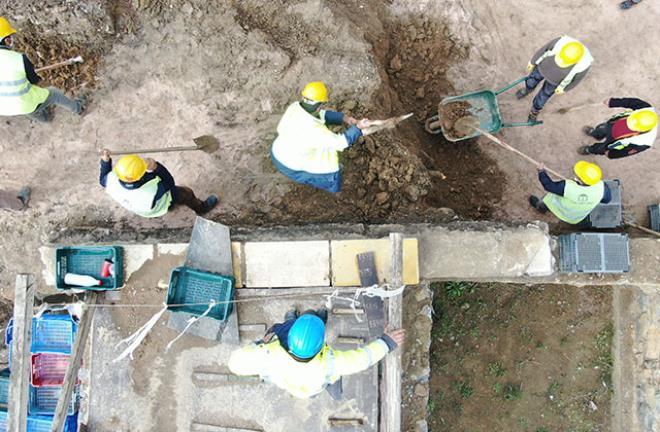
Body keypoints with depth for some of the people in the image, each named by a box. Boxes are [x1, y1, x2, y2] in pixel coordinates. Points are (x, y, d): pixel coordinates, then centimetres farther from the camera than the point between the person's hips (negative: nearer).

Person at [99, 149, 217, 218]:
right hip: (159, 206, -5)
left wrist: (105, 160, -18)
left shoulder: (112, 181, -37)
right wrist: (156, 167, -41)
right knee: (186, 193, 16)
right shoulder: (151, 192, -49)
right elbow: (169, 183, -29)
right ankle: (201, 208, 51)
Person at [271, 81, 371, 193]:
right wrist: (358, 128, -11)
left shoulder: (294, 107, -16)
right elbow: (342, 142, -26)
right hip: (291, 169, -7)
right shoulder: (315, 130, -37)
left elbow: (320, 114, 1)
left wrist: (344, 118, -4)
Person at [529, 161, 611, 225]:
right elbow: (607, 199, -12)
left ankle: (541, 206, 53)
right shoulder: (601, 187, -34)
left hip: (562, 214, -3)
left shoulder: (567, 187, -42)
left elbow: (549, 186, -25)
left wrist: (541, 172, -10)